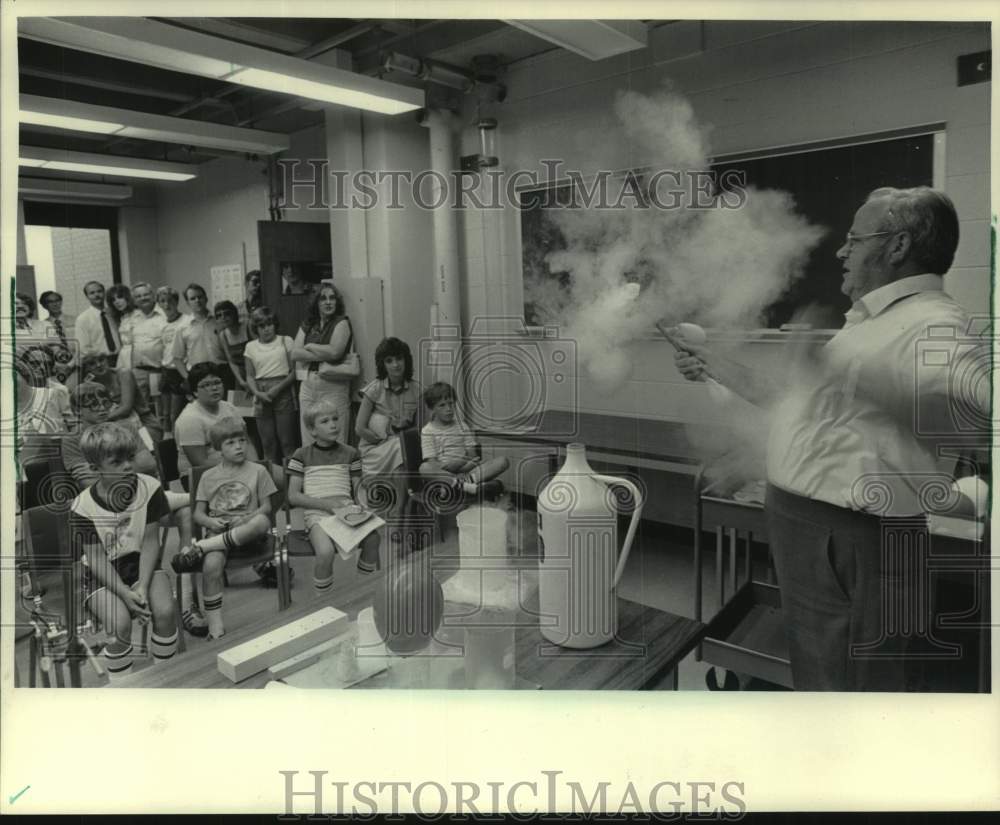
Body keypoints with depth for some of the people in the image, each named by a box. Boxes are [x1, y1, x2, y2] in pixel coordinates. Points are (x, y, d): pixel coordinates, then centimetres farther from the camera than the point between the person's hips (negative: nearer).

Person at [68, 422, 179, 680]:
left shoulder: (149, 487, -12)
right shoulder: (83, 507, -15)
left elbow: (150, 541, -9)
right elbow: (96, 558, -12)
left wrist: (143, 586, -19)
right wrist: (125, 593, -24)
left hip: (141, 564, 1)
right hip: (104, 575, -1)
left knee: (165, 611, -24)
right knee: (120, 623, -27)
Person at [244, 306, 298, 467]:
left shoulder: (286, 341, 4)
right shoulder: (251, 347, 12)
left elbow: (294, 371, 0)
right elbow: (250, 376, 12)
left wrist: (278, 389, -12)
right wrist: (257, 393, -7)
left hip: (283, 394, -3)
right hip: (262, 398, 3)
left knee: (287, 441, -5)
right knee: (267, 442, 5)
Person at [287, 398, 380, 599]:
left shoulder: (349, 453, 15)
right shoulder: (302, 455, 6)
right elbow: (293, 496, 1)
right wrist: (326, 503, -11)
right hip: (316, 513, -2)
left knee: (372, 539, -27)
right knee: (326, 552, -32)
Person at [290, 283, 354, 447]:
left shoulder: (341, 322, 1)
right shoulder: (307, 325, 15)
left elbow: (334, 352, -14)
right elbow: (295, 354, 3)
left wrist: (310, 346, 2)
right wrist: (323, 356, -9)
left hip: (333, 386, -5)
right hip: (308, 385, 5)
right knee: (308, 443, 6)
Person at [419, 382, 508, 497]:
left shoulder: (462, 426, 17)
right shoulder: (428, 431, 5)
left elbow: (473, 455, 9)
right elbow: (432, 464, -6)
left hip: (466, 470, 4)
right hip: (443, 473, -4)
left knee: (503, 461, -16)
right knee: (424, 468, -38)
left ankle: (468, 480, -38)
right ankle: (472, 486, -47)